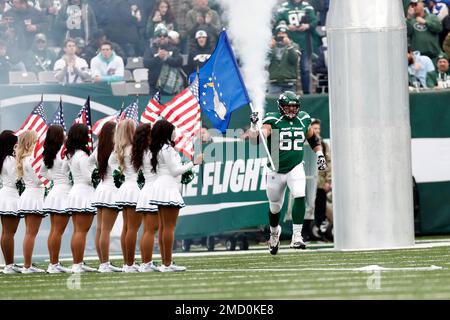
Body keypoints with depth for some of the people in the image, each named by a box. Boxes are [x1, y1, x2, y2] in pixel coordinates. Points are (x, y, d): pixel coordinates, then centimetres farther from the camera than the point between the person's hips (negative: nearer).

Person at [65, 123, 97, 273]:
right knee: (82, 231, -8)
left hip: (75, 192, 9)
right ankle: (78, 265, -10)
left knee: (77, 231, 11)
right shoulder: (82, 155, -14)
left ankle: (77, 263, 12)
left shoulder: (71, 155, 13)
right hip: (84, 193, -9)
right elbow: (88, 177, -15)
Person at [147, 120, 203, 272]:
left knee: (163, 227, 10)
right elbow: (174, 170, -13)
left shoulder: (158, 149, 14)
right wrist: (193, 163, -8)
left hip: (160, 186, 10)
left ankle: (165, 262, 12)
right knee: (169, 227, -8)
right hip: (169, 188, -10)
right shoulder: (167, 149, -13)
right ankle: (167, 264, -9)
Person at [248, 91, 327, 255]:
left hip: (296, 168, 1)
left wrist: (320, 154, 14)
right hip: (276, 171, -1)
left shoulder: (303, 120, 3)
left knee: (300, 197, -23)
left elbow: (313, 138, 22)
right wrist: (254, 125, -39)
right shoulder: (273, 121, -10)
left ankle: (296, 236, -21)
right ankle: (274, 232, 44)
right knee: (275, 207, 12)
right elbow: (256, 139, -23)